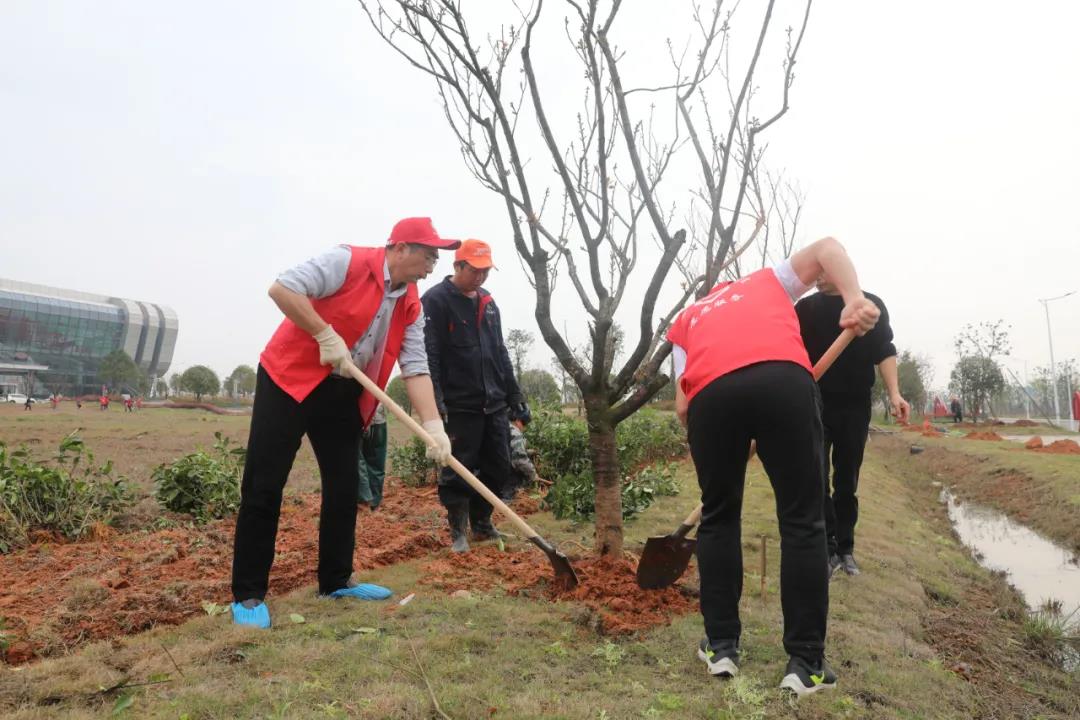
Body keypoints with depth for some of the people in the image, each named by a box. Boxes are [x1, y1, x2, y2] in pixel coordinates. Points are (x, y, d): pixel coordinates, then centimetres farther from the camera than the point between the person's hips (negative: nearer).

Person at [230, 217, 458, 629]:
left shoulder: (410, 306, 4)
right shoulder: (349, 261, -15)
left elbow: (416, 368, -2)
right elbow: (282, 288, -21)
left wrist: (433, 425, -13)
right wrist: (326, 334, -23)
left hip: (343, 394, 7)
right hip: (289, 379, -7)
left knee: (344, 487, 8)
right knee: (263, 486, -4)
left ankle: (335, 580, 23)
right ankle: (248, 594, 7)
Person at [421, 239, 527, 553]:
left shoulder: (488, 303, 17)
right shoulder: (436, 300, -6)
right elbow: (429, 354, -13)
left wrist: (514, 393, 19)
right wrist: (435, 399, -21)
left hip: (494, 404, 7)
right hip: (459, 405, -7)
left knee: (498, 467, 10)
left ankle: (482, 523, 27)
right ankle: (458, 531, 13)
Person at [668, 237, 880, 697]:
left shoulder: (685, 321, 34)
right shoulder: (769, 281, 38)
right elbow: (826, 247, 24)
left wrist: (707, 445, 33)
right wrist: (854, 299, 12)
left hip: (710, 393, 1)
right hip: (784, 378, -1)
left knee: (719, 518, 19)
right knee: (803, 521, 11)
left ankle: (721, 646, 23)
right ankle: (805, 663, 15)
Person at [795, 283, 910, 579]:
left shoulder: (871, 304, 4)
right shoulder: (806, 308, 5)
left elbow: (884, 352, 4)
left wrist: (894, 393, -9)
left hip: (855, 405, 1)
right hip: (815, 404, 0)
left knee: (847, 480, 8)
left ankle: (845, 548, 18)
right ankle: (828, 549, -2)